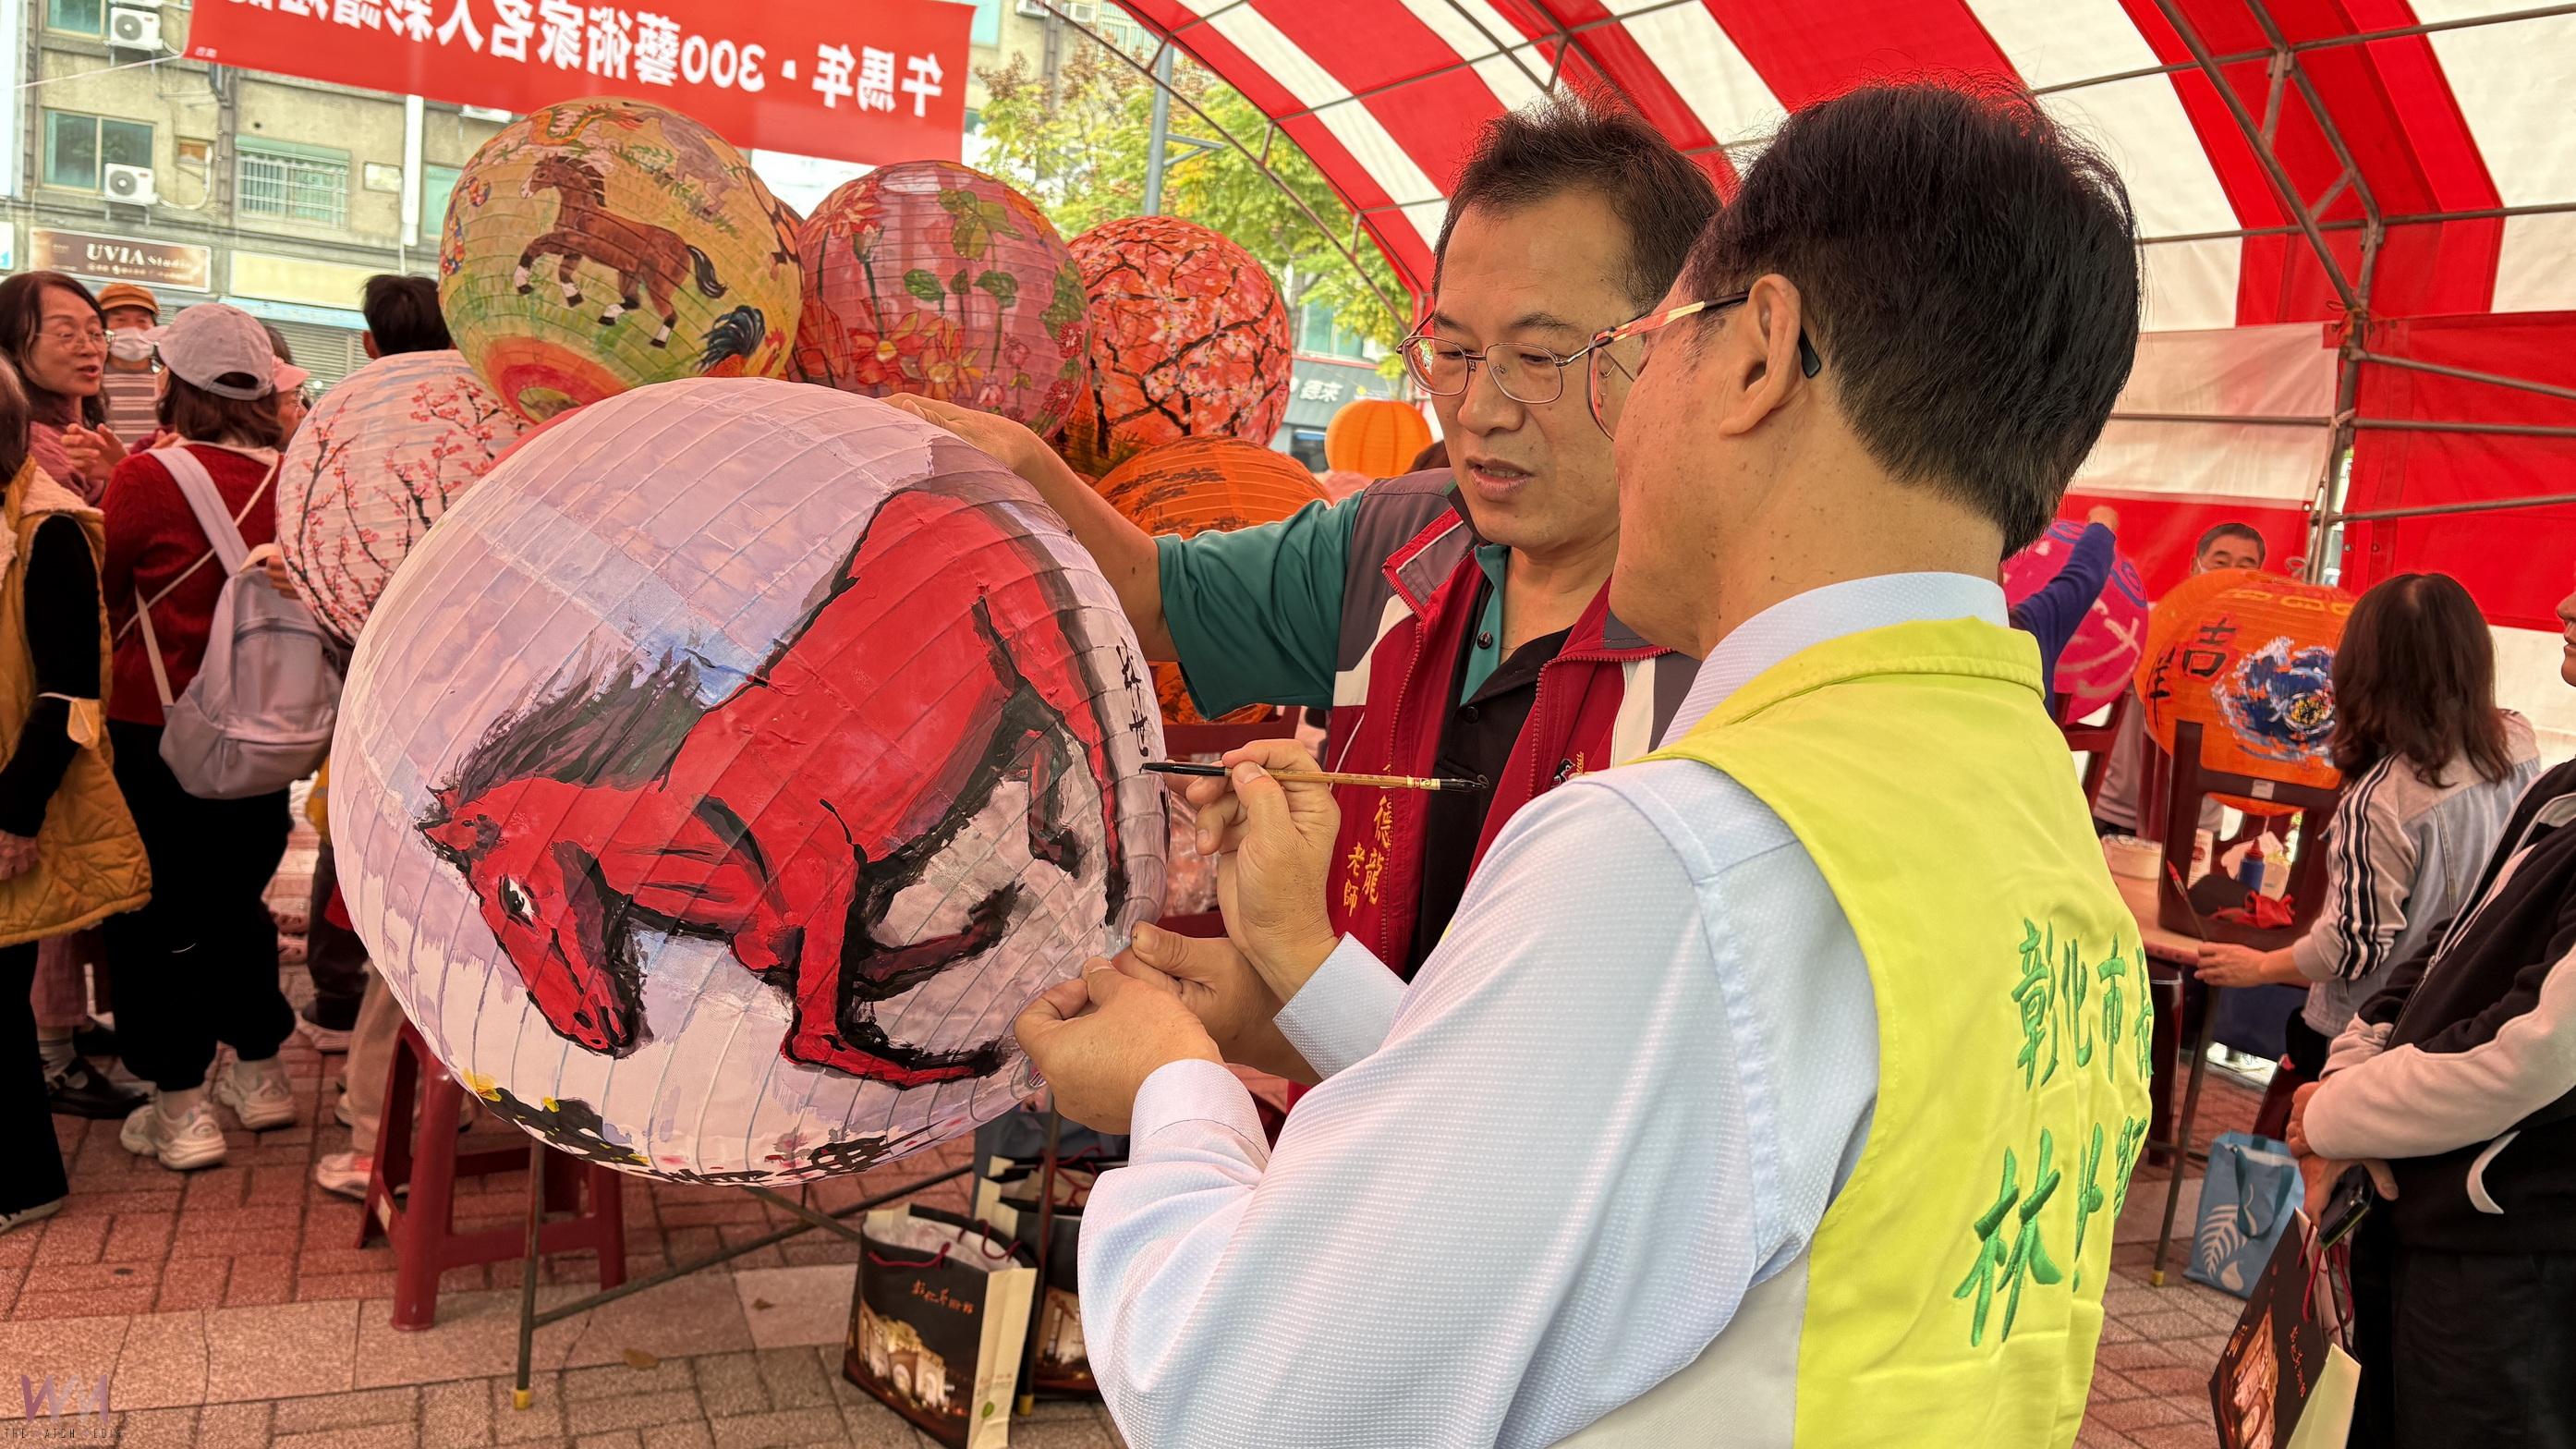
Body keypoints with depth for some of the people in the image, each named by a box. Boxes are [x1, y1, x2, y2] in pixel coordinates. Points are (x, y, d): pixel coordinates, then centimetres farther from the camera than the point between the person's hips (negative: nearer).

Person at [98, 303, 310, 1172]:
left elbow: (106, 599, -2)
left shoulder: (147, 479, -16)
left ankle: (181, 1108, 11)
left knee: (154, 912, 7)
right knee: (235, 899, 19)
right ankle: (258, 1074, 29)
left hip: (153, 731, -4)